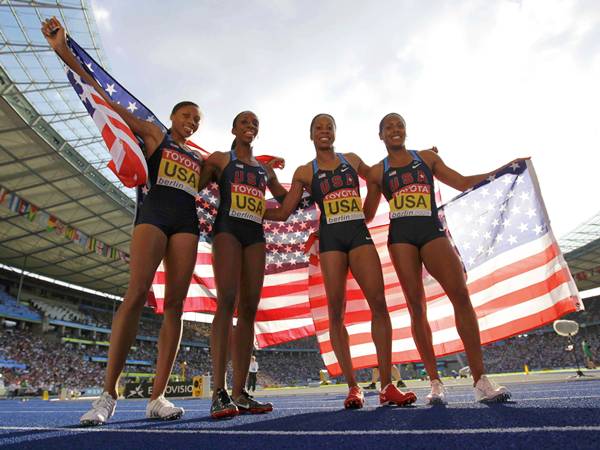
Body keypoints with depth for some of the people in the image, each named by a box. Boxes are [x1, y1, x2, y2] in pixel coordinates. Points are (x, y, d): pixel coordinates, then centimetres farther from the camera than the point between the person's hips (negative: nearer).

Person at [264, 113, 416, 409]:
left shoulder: (352, 160, 16)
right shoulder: (305, 172, 10)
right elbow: (283, 213, 9)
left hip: (359, 233, 2)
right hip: (330, 238, -1)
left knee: (378, 302, -10)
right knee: (336, 311, -5)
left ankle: (387, 387, -3)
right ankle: (353, 387, 5)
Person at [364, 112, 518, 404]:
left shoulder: (427, 157, 14)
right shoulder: (377, 172, 11)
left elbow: (463, 183, 15)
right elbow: (367, 214, 13)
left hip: (432, 231, 1)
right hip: (400, 237, -1)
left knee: (461, 295, -14)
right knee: (416, 306, -4)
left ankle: (480, 380, -8)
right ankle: (435, 382, 4)